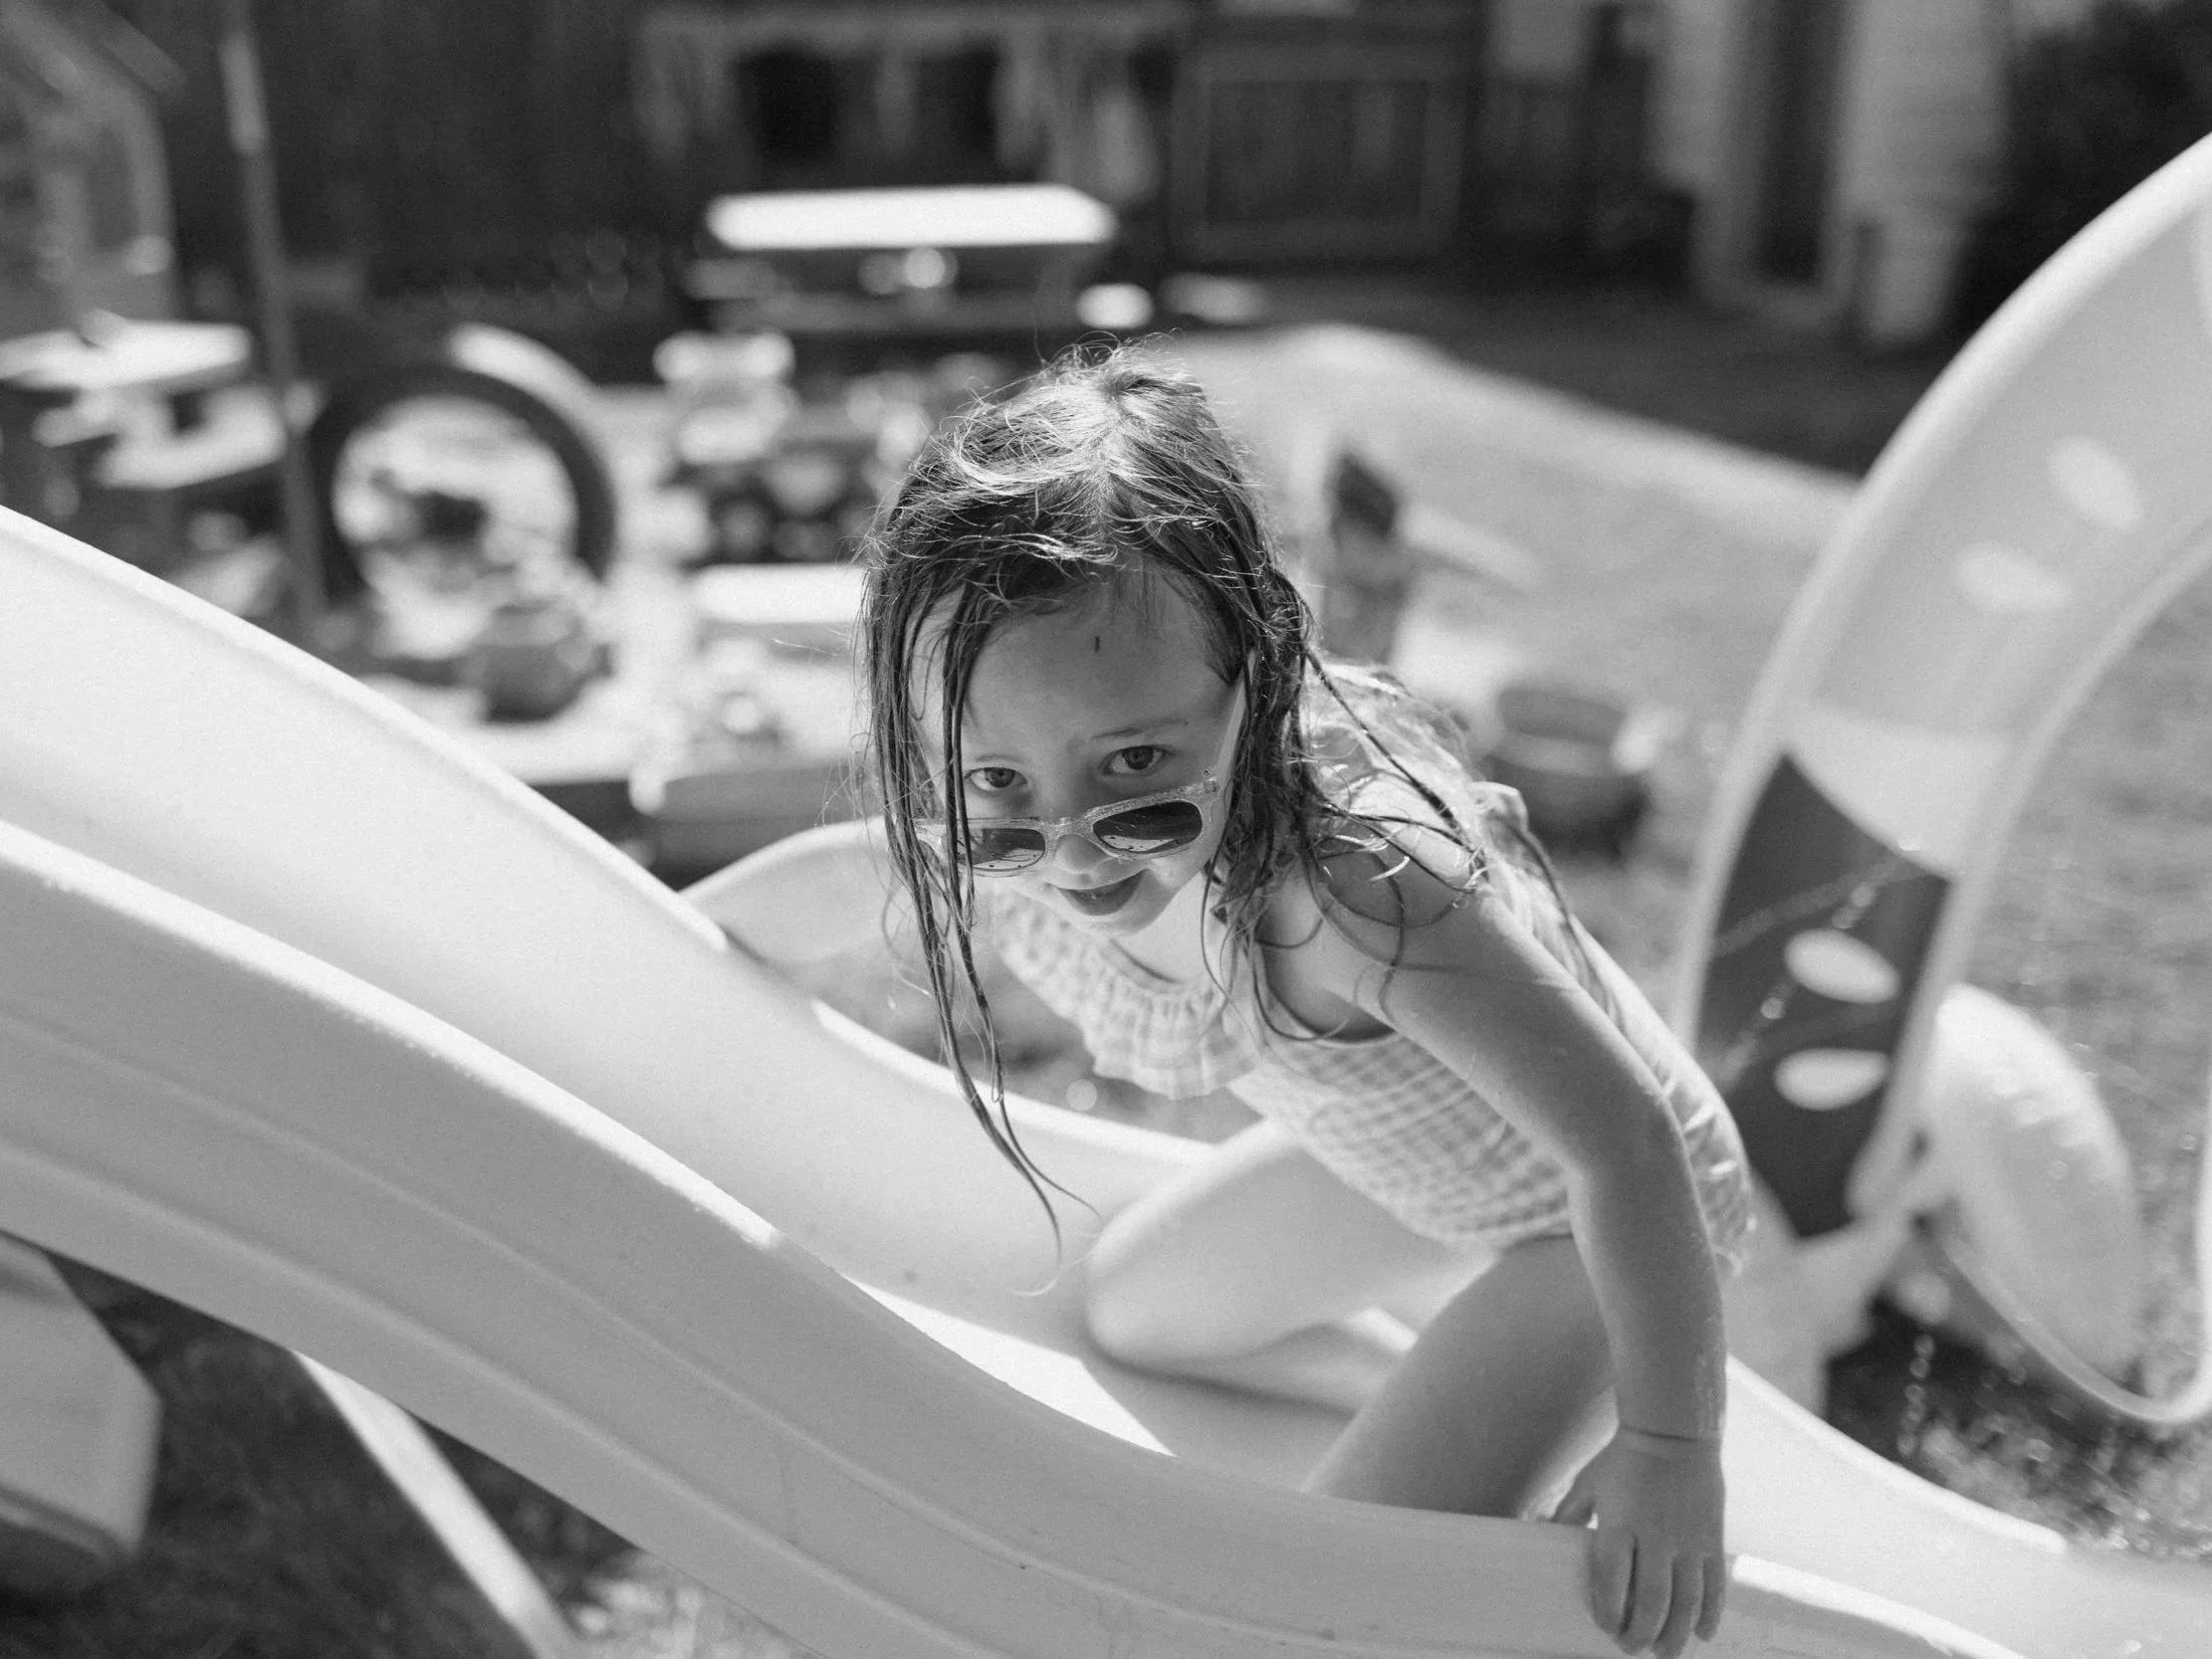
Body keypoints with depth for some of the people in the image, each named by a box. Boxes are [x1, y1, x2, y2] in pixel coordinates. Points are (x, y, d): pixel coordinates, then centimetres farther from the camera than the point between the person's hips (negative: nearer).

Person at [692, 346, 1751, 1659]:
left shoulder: (1347, 876, -43)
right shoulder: (1007, 849, -22)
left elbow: (1626, 1147, -34)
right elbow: (844, 873, 2)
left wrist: (1671, 1444, -25)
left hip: (1605, 1213, -6)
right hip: (1399, 1162, 7)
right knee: (1128, 1311, 22)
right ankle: (1474, 1411, 33)